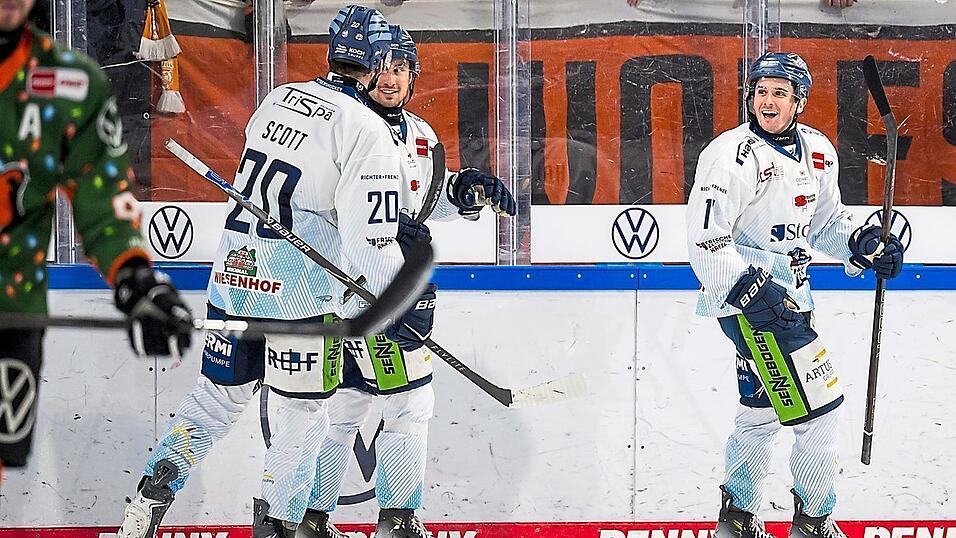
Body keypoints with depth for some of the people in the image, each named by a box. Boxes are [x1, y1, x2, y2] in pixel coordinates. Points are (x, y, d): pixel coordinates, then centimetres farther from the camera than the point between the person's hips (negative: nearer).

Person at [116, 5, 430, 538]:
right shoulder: (368, 131, -12)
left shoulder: (280, 98, 10)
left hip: (234, 276, 7)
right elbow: (369, 241, -17)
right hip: (299, 294, -7)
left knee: (218, 397, 19)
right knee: (301, 417, 8)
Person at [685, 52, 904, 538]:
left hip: (789, 293, 9)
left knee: (764, 405, 20)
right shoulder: (730, 154, -16)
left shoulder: (818, 152, 7)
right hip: (745, 293, -9)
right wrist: (750, 289, -29)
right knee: (817, 401, -11)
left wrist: (863, 245, 1)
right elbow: (706, 240, -19)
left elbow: (826, 222, 20)